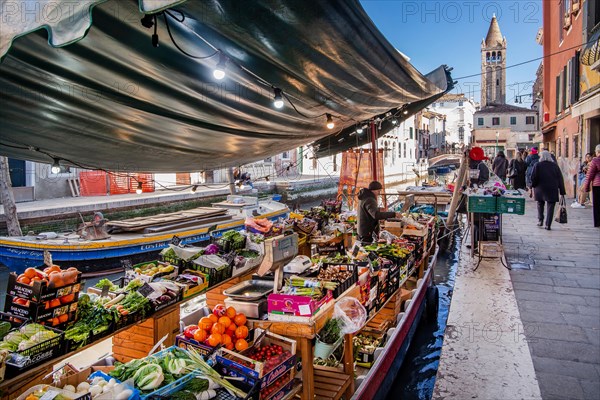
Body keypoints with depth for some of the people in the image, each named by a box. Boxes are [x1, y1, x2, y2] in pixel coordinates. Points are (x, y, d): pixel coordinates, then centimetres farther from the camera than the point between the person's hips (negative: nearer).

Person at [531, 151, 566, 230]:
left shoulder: (537, 165, -3)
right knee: (550, 207, 3)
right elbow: (560, 178, 4)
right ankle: (547, 225, -1)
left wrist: (533, 185, 4)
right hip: (552, 190, 1)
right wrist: (562, 190, 6)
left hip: (540, 189, 0)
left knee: (540, 204, 20)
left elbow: (533, 177, -11)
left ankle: (540, 220, 16)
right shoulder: (555, 165, 4)